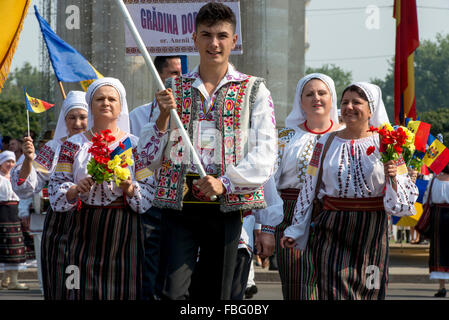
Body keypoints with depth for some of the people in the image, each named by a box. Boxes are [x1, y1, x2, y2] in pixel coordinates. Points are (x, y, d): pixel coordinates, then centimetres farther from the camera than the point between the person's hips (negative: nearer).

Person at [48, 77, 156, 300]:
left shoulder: (133, 144, 8)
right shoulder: (74, 145, 9)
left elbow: (149, 195, 3)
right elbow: (55, 193, 2)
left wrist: (130, 188, -16)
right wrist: (76, 189, -17)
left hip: (123, 232, 0)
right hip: (85, 232, 0)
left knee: (123, 290, -5)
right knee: (84, 290, -5)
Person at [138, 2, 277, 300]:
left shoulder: (254, 91, 7)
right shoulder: (173, 89, 12)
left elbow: (265, 156, -3)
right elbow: (150, 158, 11)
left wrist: (225, 182, -17)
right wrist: (164, 116, -6)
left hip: (226, 207, -1)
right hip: (179, 206, 1)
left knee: (215, 294, 3)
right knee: (172, 292, -14)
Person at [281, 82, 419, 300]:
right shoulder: (326, 143, 8)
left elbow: (405, 197, 3)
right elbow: (309, 188, 12)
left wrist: (393, 177, -19)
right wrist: (295, 230, 12)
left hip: (371, 232, 0)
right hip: (333, 231, 0)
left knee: (368, 291, 3)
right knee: (335, 291, -11)